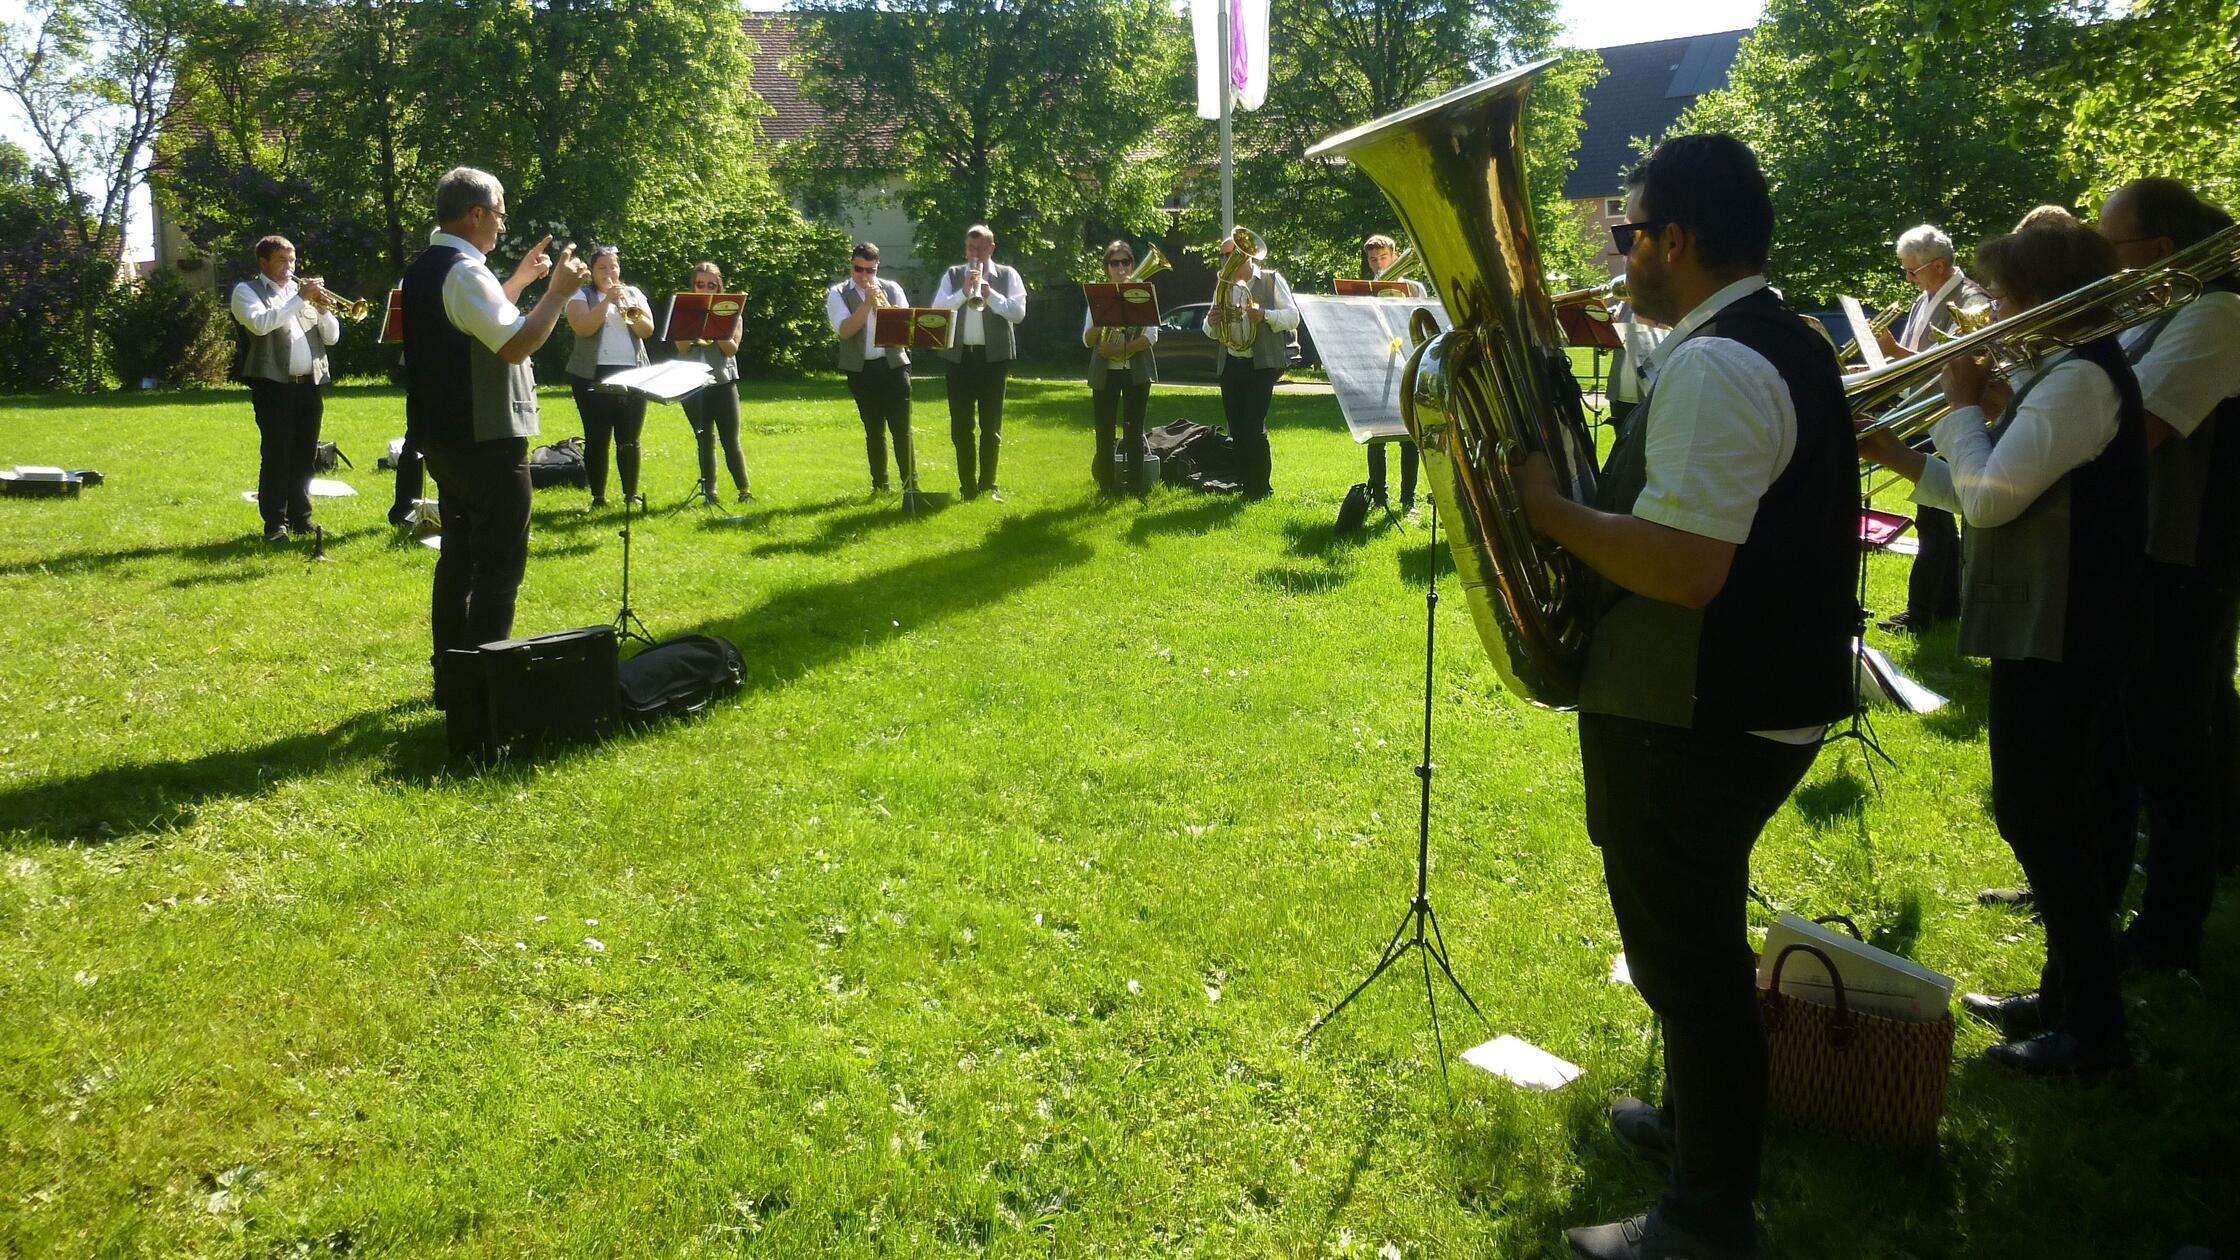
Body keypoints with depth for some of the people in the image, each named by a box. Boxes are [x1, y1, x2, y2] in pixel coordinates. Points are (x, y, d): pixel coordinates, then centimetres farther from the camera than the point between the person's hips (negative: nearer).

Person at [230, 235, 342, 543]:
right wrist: (298, 298, -17)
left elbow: (332, 337, 14)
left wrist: (323, 309, -4)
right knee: (275, 455, -5)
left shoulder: (302, 290, 18)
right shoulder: (247, 291, 3)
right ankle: (275, 523, -1)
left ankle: (300, 517, 16)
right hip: (273, 385, -5)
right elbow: (259, 324, -19)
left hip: (309, 385, 5)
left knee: (304, 456, 8)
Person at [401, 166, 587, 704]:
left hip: (444, 436, 10)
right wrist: (558, 291, -16)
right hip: (487, 440, -10)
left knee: (458, 557, 16)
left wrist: (520, 279, 22)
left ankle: (451, 681, 23)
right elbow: (516, 344, -25)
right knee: (499, 566, -5)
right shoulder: (465, 273, -19)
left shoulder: (424, 269, 12)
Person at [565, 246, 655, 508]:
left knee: (629, 439, 4)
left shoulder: (633, 293, 13)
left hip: (633, 374, 3)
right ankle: (598, 497, 2)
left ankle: (632, 494, 12)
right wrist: (607, 300, -17)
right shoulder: (581, 295, 3)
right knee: (597, 439, -3)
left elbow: (648, 330, 2)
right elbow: (582, 328, -14)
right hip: (593, 376, -2)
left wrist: (630, 310, -15)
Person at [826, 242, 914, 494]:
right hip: (861, 370, 0)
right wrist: (867, 304, -17)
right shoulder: (838, 294, 3)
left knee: (901, 428, -4)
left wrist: (883, 305, -15)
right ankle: (879, 485, 15)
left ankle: (911, 483, 1)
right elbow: (845, 330, -11)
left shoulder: (892, 289, 7)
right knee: (873, 431, 7)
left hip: (893, 366, 0)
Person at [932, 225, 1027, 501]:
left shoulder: (1008, 275, 5)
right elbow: (937, 311, -2)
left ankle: (988, 486, 10)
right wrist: (964, 291, -13)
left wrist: (988, 292, -15)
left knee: (991, 426, 3)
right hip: (960, 356, 2)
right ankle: (967, 486, 11)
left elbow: (1018, 312, -7)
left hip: (994, 356, -1)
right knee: (960, 426, 3)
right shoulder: (953, 276, 9)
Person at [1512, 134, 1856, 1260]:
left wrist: (1549, 506, -19)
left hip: (1695, 727, -10)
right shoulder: (1786, 345, 11)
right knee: (1700, 941, 26)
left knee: (1686, 957, 3)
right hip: (1768, 696, 10)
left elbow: (1683, 566, -32)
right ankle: (1699, 1115, 46)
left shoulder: (1711, 367, -23)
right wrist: (1587, 501, 12)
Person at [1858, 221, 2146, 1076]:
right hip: (2047, 629, 11)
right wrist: (1901, 457, 8)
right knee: (2051, 818, 18)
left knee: (2042, 821, -3)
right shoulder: (2062, 374, 14)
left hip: (2059, 639, -11)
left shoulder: (2081, 378, -19)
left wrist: (1964, 406, -10)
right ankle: (2066, 994, 31)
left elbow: (1989, 497, -24)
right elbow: (1994, 498, 16)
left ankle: (2093, 1028, 8)